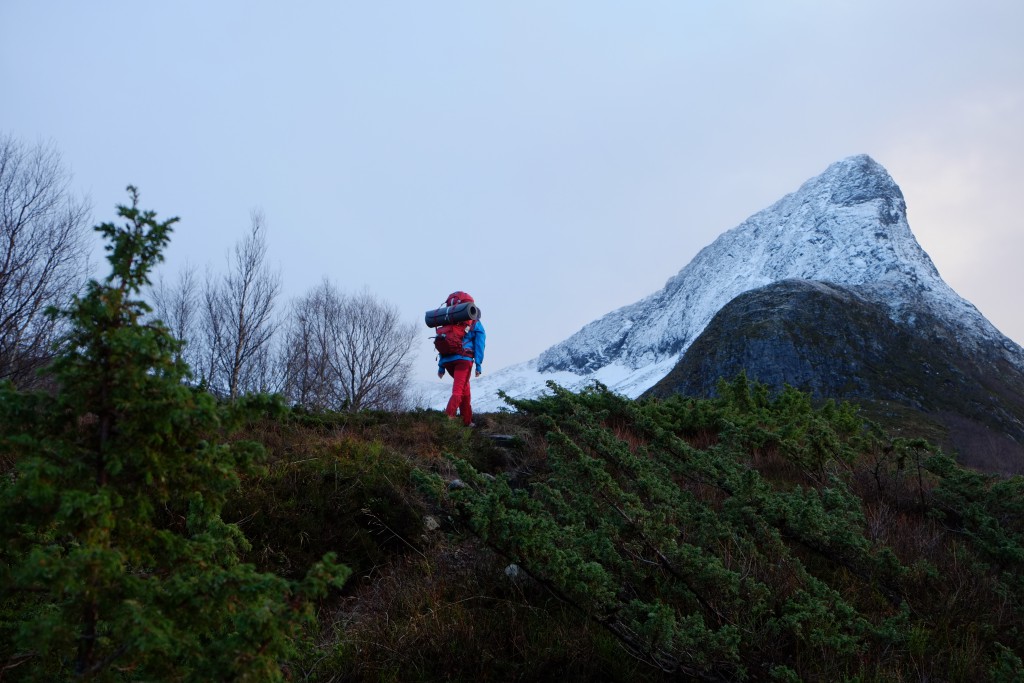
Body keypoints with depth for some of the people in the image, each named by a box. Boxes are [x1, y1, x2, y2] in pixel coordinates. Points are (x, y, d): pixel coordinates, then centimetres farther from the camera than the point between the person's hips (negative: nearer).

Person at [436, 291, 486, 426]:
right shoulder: (474, 323, 11)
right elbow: (479, 344, 1)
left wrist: (441, 366, 15)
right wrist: (478, 365, -1)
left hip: (447, 360, 5)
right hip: (463, 359, -5)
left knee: (464, 386, 23)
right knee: (458, 390, -9)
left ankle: (467, 420, 22)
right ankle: (448, 417, -32)